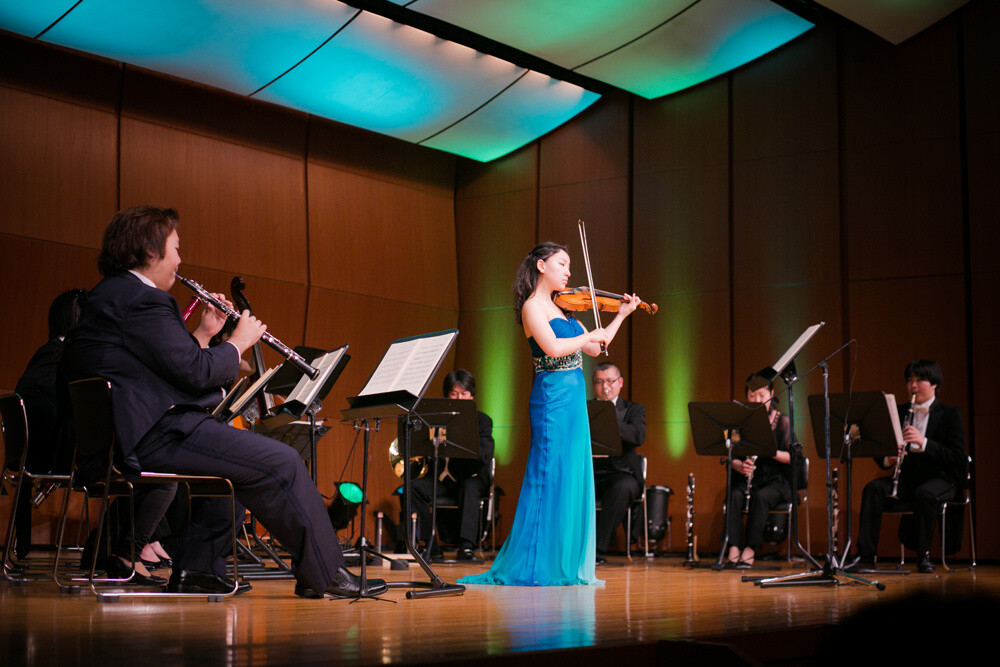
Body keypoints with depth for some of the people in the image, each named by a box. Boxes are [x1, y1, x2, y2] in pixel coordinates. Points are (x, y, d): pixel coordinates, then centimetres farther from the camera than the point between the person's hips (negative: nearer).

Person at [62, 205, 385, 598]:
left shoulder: (111, 296, 20)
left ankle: (196, 571, 23)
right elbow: (196, 373, -17)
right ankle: (325, 574, 0)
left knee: (236, 459, 30)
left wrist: (203, 334, 15)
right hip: (153, 435, -12)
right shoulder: (141, 300, -14)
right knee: (281, 462, -10)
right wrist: (239, 342, -1)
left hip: (122, 434, 12)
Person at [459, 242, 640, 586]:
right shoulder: (532, 306, -8)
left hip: (573, 401, 9)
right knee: (549, 479, -7)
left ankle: (565, 564, 13)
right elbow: (553, 347, -23)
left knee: (573, 480, 8)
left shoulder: (561, 307, 16)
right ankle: (534, 567, -3)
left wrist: (621, 315, 17)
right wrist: (592, 334, -11)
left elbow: (594, 349, 19)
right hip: (553, 399, -9)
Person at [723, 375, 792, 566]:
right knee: (735, 495, -30)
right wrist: (740, 466, -20)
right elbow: (733, 457, 4)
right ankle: (734, 549, -35)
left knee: (761, 496, -35)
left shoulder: (782, 421, -1)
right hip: (748, 478, 2)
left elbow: (792, 457, -8)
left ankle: (750, 549, -30)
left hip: (776, 480, -2)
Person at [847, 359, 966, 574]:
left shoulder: (949, 414, -1)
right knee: (873, 489, -25)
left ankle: (924, 555, -20)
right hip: (907, 476, 4)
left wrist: (923, 442, -26)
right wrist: (888, 459, -16)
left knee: (924, 494, -38)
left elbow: (958, 457, -13)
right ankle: (866, 555, -28)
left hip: (940, 477, -4)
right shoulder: (899, 412, 11)